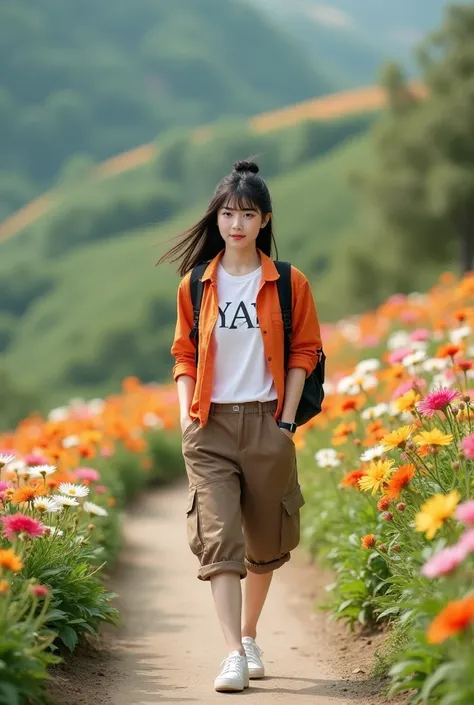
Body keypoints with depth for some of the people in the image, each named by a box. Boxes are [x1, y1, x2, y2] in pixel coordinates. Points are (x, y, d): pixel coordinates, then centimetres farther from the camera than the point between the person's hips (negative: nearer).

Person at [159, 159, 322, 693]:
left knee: (265, 540, 10)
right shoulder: (195, 284, 5)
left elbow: (304, 351, 5)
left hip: (266, 424, 0)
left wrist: (287, 420, -2)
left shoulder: (289, 284, 1)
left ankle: (250, 636, 30)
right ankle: (234, 654, -15)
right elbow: (184, 354, 12)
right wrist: (186, 413, -1)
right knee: (219, 538, -12)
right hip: (210, 427, 0)